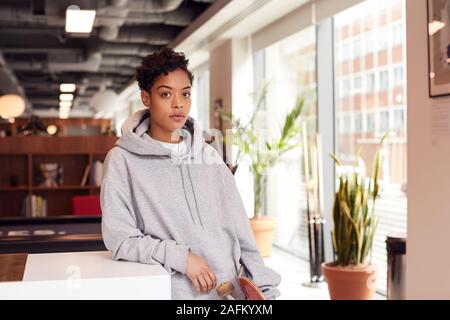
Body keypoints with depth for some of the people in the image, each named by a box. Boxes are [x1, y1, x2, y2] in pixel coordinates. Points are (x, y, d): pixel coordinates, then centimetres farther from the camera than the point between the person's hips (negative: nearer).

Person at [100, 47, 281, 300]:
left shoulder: (209, 157, 10)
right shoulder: (123, 160, -2)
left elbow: (241, 231, 9)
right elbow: (120, 238, -7)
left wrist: (265, 288, 2)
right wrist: (180, 257, -17)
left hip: (231, 288, 4)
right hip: (173, 290, -3)